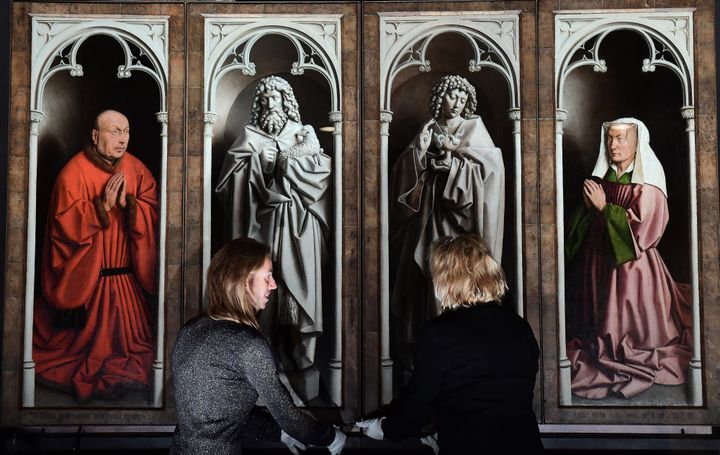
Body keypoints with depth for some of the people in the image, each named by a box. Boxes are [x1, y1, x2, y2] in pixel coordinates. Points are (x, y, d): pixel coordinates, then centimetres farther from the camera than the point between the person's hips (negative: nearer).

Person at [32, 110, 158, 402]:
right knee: (87, 337, 2)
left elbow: (154, 210, -1)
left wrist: (128, 203, -19)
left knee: (130, 337, 11)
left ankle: (126, 373, 28)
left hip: (127, 276, 5)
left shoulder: (135, 168, 4)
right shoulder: (74, 171, -11)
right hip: (85, 278, -5)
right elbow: (65, 222, -16)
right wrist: (103, 205, -24)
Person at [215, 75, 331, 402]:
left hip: (297, 228, 0)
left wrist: (283, 161, -6)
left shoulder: (304, 133, 13)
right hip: (262, 226, 1)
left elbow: (321, 169, -1)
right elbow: (230, 175, 3)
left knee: (298, 292, -5)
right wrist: (259, 162, -9)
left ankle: (301, 368, 1)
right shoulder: (249, 136, 14)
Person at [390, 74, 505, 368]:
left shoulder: (474, 127, 8)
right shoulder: (427, 130, 13)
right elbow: (407, 173, 6)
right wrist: (419, 151, -11)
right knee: (429, 273, -2)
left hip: (461, 215, -2)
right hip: (430, 215, 2)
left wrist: (455, 152, -8)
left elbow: (491, 165, -5)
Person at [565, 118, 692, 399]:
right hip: (598, 262, 5)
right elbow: (583, 226, 12)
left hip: (632, 265, -5)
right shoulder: (600, 178, 6)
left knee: (632, 329, 0)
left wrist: (604, 207, -16)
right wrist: (589, 205, -10)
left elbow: (643, 230, -18)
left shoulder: (647, 184, -9)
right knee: (600, 320, 14)